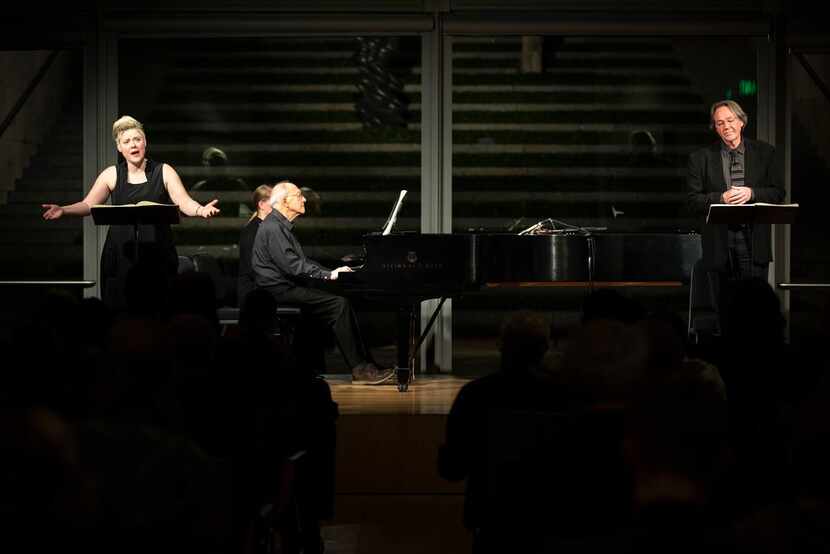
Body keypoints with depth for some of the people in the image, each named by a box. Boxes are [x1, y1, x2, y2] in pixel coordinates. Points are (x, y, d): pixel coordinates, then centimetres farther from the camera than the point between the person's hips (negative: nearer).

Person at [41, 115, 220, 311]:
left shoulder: (164, 172, 3)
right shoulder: (111, 175, 8)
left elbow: (184, 203, -6)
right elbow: (88, 205, 6)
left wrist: (200, 210, -28)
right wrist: (64, 210, -13)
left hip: (157, 256, -1)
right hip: (120, 256, 1)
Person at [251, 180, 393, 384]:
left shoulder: (283, 226, 21)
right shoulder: (272, 228, -13)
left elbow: (302, 261, 21)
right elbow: (291, 265, -21)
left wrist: (331, 272, 8)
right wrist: (328, 275, -20)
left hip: (289, 287, 10)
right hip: (280, 290, -10)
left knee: (341, 304, -1)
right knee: (339, 305, -20)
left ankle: (365, 365, -7)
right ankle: (359, 368, -19)